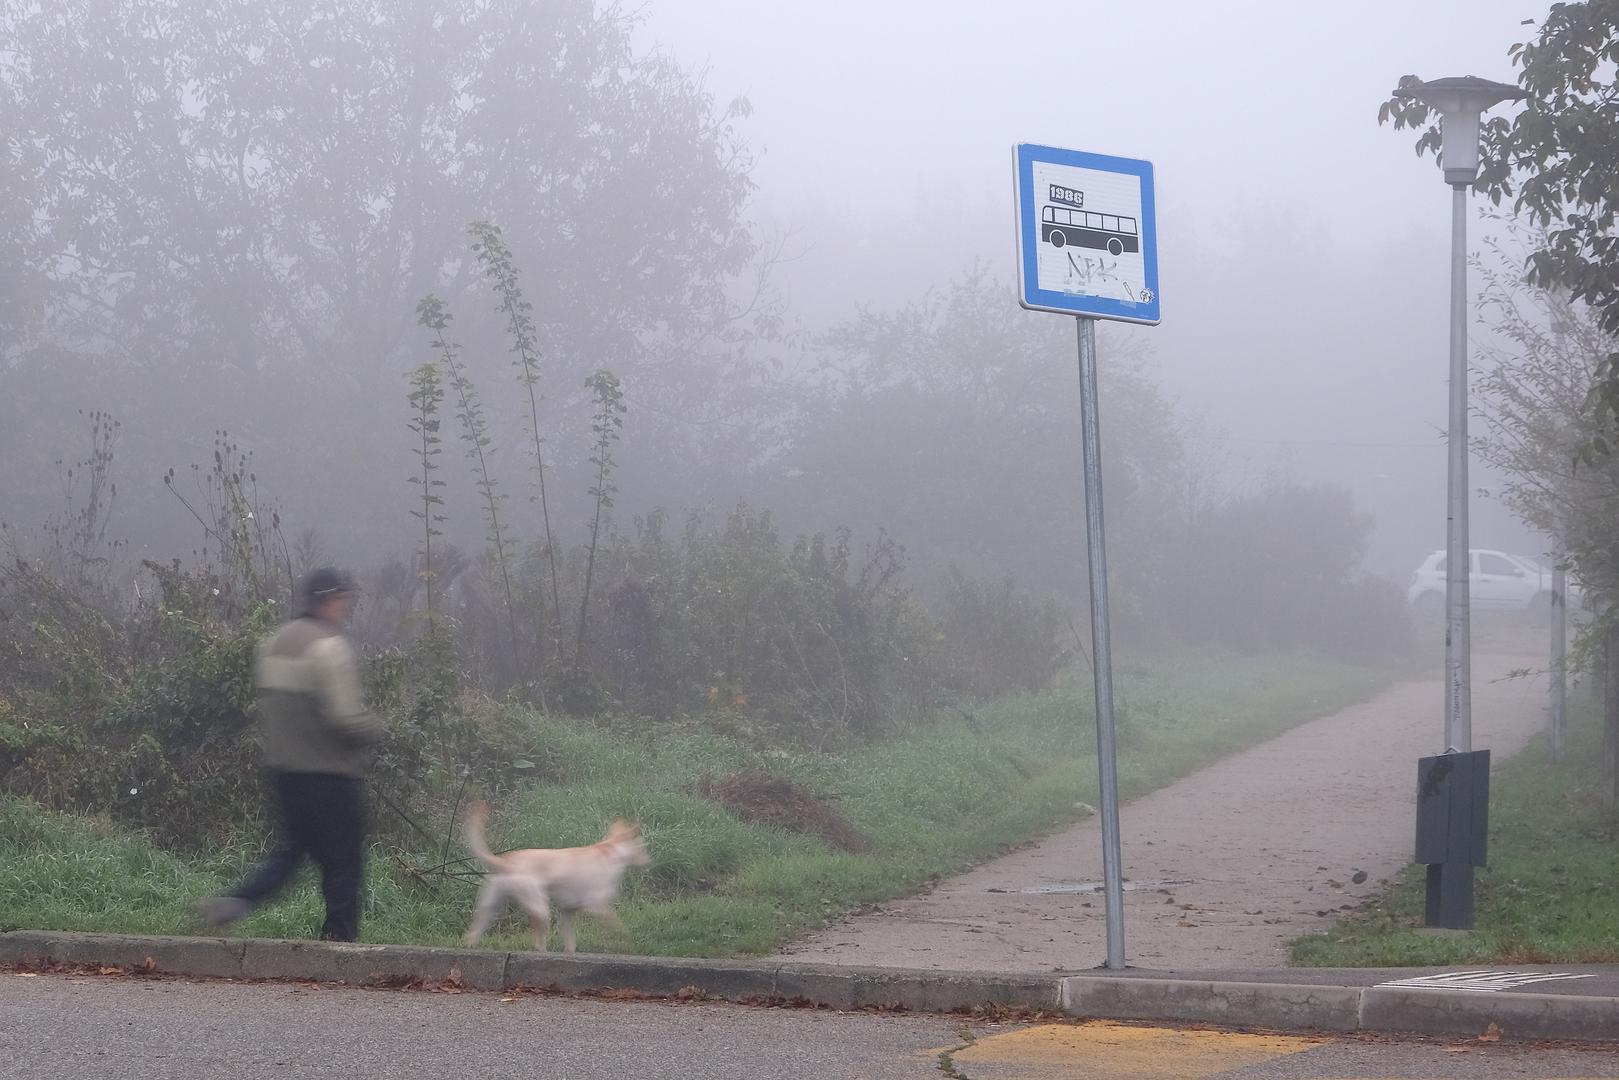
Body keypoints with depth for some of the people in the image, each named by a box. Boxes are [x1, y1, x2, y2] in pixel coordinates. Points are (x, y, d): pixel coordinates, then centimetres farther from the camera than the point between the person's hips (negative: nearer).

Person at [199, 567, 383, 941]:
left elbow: (267, 705, 16)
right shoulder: (328, 647, -15)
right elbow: (344, 717, -21)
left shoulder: (274, 644, 11)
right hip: (330, 772, -8)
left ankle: (234, 901, -2)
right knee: (342, 861, 2)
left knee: (290, 850, 16)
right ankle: (340, 936, 6)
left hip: (282, 770, 8)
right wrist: (375, 728, -3)